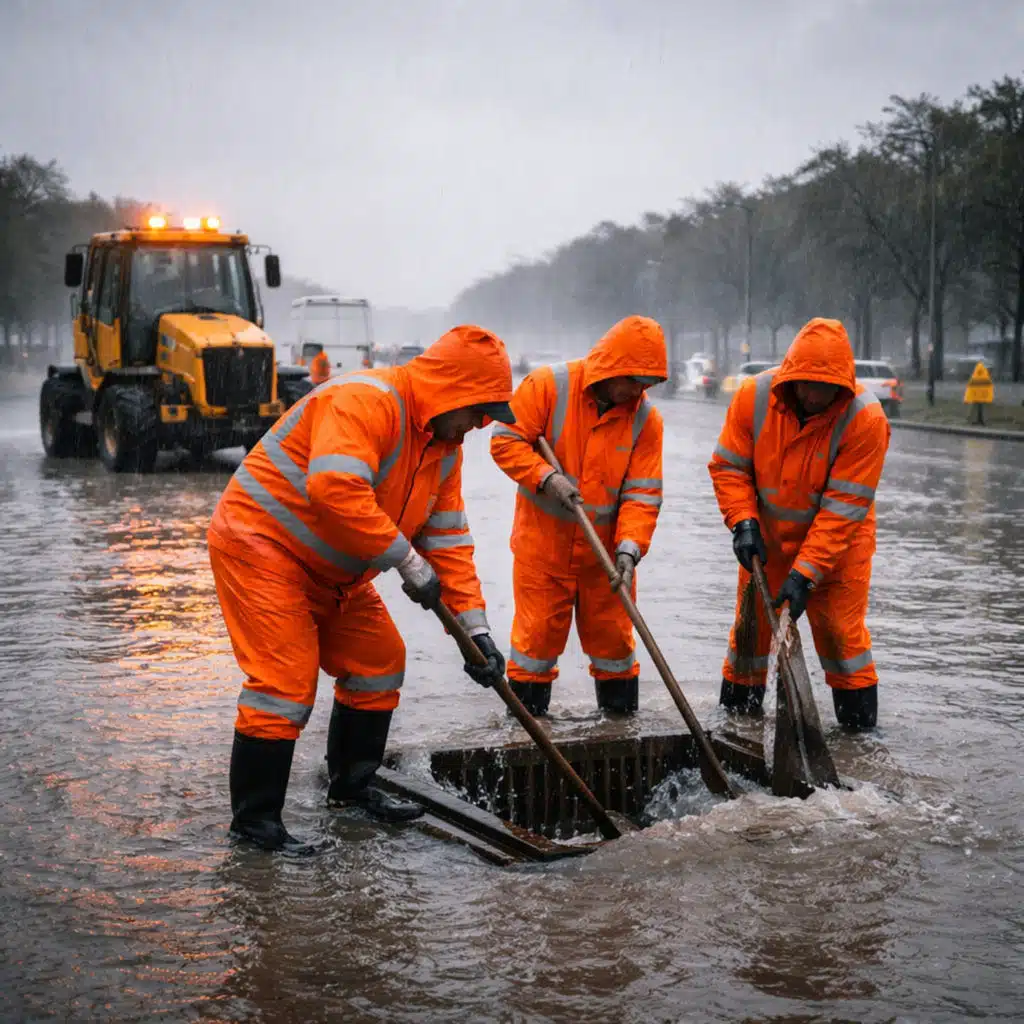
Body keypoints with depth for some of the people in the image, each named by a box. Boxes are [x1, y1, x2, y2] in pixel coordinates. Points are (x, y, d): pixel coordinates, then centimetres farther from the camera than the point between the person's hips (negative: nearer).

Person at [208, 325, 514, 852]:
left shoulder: (445, 445, 6)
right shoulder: (365, 401, -25)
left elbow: (449, 540, 7)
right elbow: (336, 491, -39)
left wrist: (475, 628, -1)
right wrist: (408, 561, -30)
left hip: (330, 571, 10)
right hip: (260, 542, -10)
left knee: (379, 660, 12)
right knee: (286, 679, -14)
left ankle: (352, 783, 29)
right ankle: (254, 817, -3)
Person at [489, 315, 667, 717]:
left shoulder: (645, 418, -6)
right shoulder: (547, 385, -12)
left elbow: (642, 493, -8)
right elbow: (505, 440, -11)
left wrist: (629, 548, -21)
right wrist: (546, 477, -24)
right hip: (543, 539, -2)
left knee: (613, 635, 10)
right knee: (537, 633, 3)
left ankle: (622, 715, 26)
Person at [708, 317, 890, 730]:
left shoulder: (866, 418, -25)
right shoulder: (754, 396, -17)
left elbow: (843, 510, -25)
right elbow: (727, 465, -6)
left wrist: (805, 573, -28)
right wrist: (743, 522, -19)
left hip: (838, 542, -3)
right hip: (768, 537, 3)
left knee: (841, 631, -5)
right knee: (751, 624, 10)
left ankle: (861, 729, 8)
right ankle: (735, 715, 26)